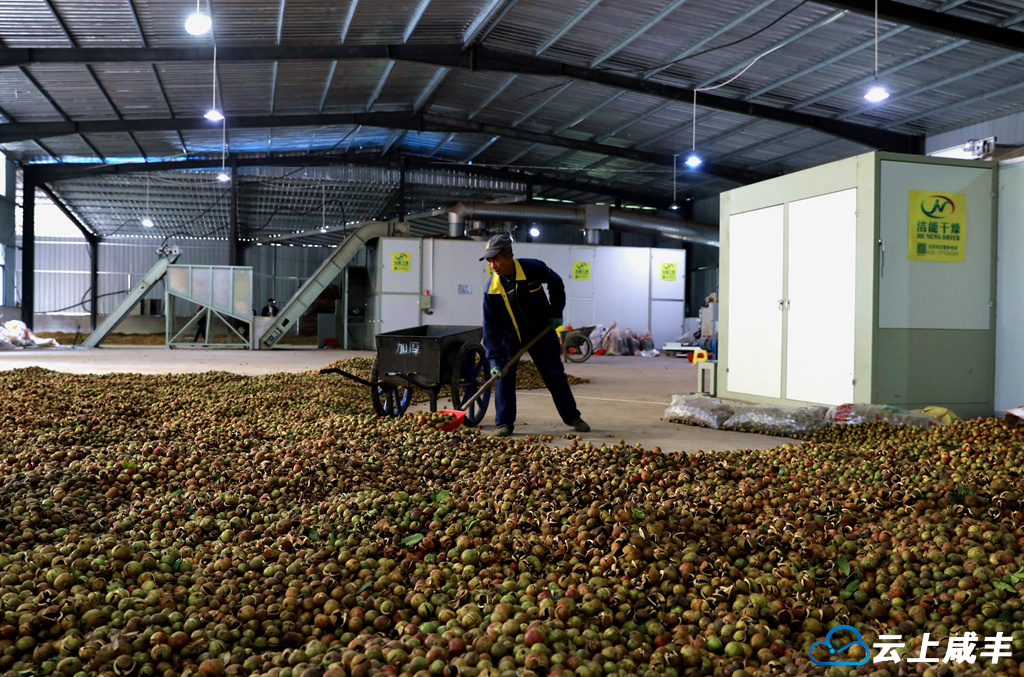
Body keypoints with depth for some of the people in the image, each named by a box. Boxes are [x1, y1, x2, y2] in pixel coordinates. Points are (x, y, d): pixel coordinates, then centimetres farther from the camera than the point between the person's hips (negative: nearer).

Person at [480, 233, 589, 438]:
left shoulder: (533, 268, -23)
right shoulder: (492, 289, -22)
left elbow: (556, 284, -2)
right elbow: (490, 327, -20)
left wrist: (556, 312, -8)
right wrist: (495, 360, -27)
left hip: (542, 331, 0)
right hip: (510, 336, 0)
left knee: (555, 375, 5)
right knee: (504, 375, -10)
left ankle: (572, 417, 19)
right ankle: (504, 423, 1)